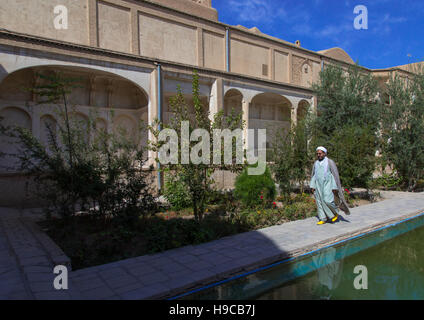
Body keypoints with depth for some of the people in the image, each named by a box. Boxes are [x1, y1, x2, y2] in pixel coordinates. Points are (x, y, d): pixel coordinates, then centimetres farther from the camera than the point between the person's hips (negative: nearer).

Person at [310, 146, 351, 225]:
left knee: (327, 201, -15)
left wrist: (335, 187, -12)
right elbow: (314, 175, 14)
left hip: (327, 185, -5)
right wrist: (312, 186, 7)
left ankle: (335, 213, 13)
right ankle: (323, 219, 11)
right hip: (318, 185, 5)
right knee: (320, 202, 2)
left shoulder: (330, 162, -8)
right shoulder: (316, 163, 9)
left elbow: (335, 175, -8)